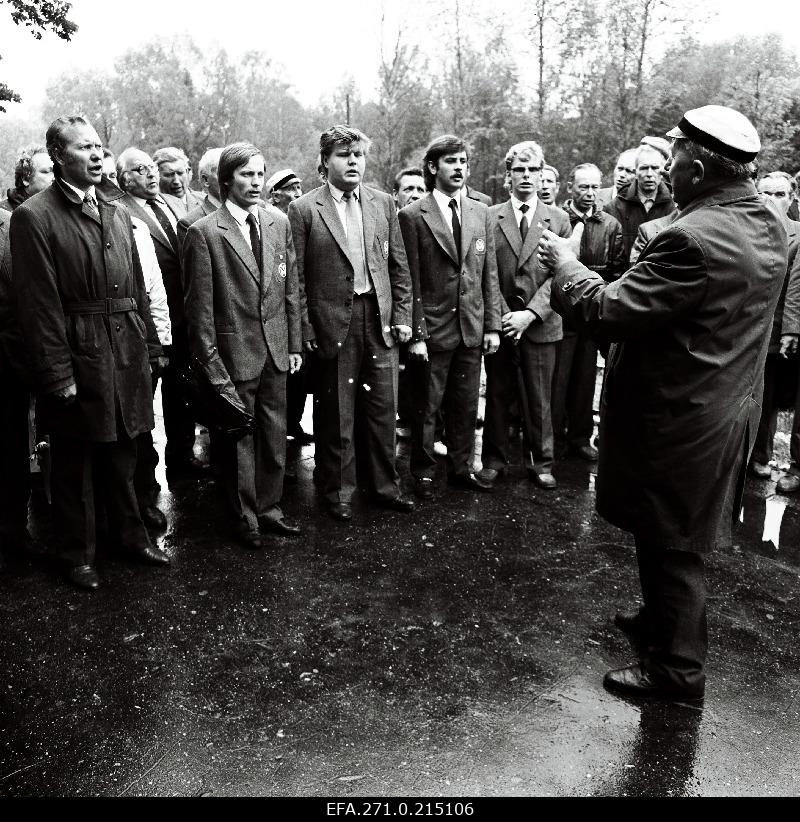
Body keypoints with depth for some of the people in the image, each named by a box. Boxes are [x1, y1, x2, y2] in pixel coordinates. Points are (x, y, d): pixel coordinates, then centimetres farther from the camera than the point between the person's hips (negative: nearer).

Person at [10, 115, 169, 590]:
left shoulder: (117, 213, 10)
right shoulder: (35, 217, -9)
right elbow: (40, 305, -12)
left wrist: (150, 346, 9)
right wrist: (57, 374, -14)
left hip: (127, 354, 5)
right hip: (79, 359, -5)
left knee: (122, 455, 19)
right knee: (74, 464, 10)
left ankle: (130, 533, 36)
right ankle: (79, 555, 26)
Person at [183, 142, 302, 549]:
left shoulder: (279, 224, 6)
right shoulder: (204, 232, -8)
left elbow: (291, 289, 10)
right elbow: (199, 305, -8)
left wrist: (295, 343, 8)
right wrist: (210, 362, -10)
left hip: (276, 351, 5)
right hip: (234, 353, -4)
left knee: (275, 435, 13)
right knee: (240, 439, 7)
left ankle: (269, 507, 29)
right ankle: (244, 517, 24)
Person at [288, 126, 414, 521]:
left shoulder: (383, 203, 9)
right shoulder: (304, 210, -4)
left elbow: (399, 266, 11)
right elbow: (297, 278, -4)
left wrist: (402, 315, 5)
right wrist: (305, 331, -8)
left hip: (380, 319, 4)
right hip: (333, 323, -3)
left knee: (383, 410, 10)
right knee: (335, 415, 6)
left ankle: (385, 486, 26)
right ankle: (337, 492, 23)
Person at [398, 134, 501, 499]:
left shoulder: (480, 212, 9)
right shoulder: (412, 215, -6)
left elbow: (489, 274, 9)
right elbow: (410, 280, -8)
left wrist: (493, 325, 4)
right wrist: (416, 333, -12)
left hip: (472, 329, 4)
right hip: (432, 329, -4)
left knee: (466, 406, 13)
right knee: (426, 408, 7)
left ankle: (461, 468, 28)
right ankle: (423, 474, 22)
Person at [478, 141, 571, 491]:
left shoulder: (558, 219, 5)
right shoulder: (489, 218, 3)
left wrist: (530, 314, -12)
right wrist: (503, 316, -9)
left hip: (540, 325, 0)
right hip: (499, 323, 0)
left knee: (539, 399, 6)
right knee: (497, 395, 8)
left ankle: (540, 461, 19)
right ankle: (495, 458, 21)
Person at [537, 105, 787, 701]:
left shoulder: (693, 238, -28)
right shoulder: (769, 223, 2)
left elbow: (606, 311, -26)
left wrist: (565, 264, -10)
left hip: (679, 418, -9)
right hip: (727, 406, 9)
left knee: (672, 544, 8)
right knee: (679, 536, 25)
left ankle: (677, 668, 25)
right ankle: (665, 619, 45)